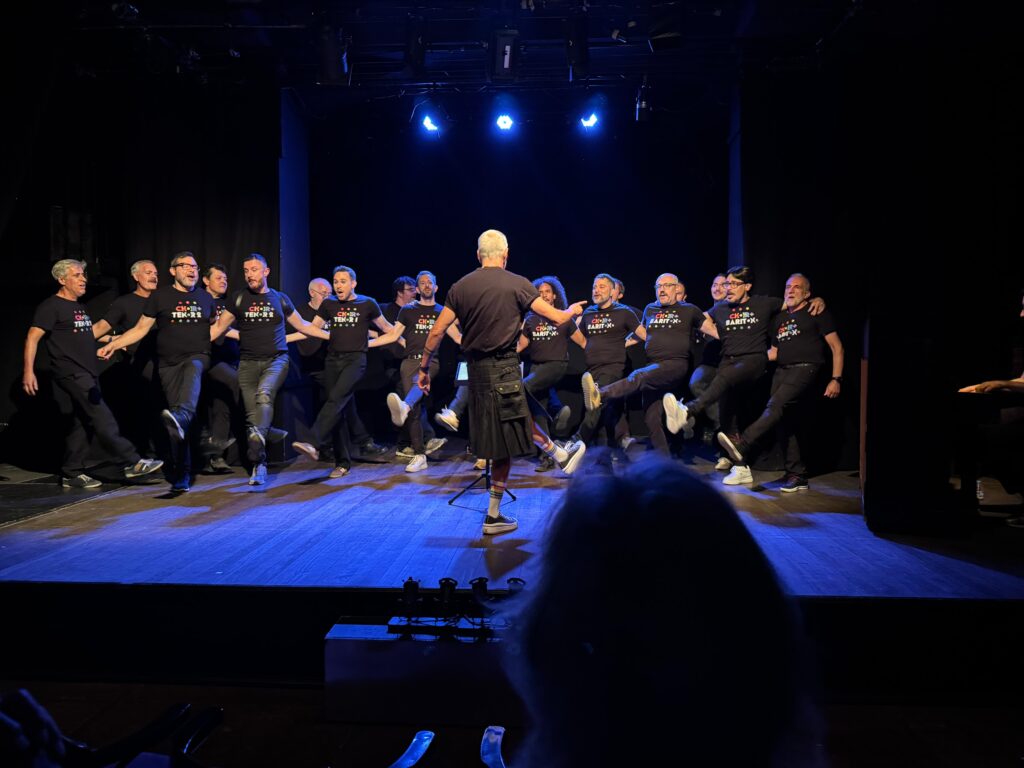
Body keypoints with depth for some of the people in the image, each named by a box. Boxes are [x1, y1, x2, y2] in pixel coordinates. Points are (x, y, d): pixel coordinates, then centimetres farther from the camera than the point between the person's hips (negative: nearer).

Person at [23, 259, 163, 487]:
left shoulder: (80, 307, 20)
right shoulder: (51, 306, -7)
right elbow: (33, 338, -14)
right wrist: (28, 370, -22)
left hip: (87, 375, 9)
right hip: (71, 374, -9)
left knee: (81, 424, 8)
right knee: (103, 420, -13)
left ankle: (72, 474, 15)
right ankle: (132, 463, -15)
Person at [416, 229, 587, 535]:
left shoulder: (460, 287, 4)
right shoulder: (517, 284, -7)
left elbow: (437, 331, 3)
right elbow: (557, 317, -3)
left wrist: (424, 368, 13)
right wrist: (573, 310, 20)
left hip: (476, 369, 6)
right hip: (503, 369, -5)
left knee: (524, 416, 26)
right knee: (505, 447, 4)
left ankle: (561, 456, 40)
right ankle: (493, 517, 13)